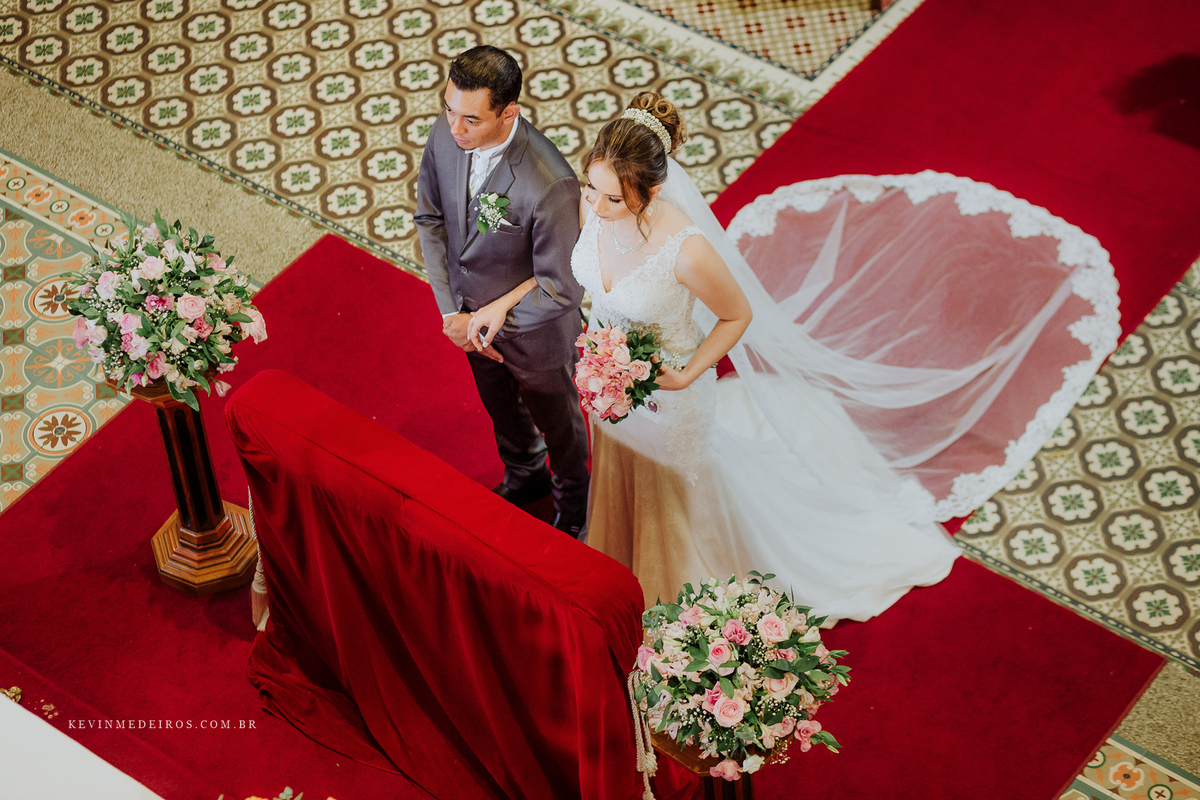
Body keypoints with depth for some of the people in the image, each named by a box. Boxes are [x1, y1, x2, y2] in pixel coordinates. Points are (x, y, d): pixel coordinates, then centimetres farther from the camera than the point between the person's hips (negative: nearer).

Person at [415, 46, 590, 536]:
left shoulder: (551, 185, -41)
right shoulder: (445, 137, -22)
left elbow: (560, 289, -30)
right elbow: (431, 219, -5)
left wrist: (493, 317, -20)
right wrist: (450, 312, -10)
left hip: (535, 331, -5)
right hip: (472, 317, 5)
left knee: (556, 419, 25)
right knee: (500, 406, 33)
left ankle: (573, 504, 56)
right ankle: (525, 475, 65)